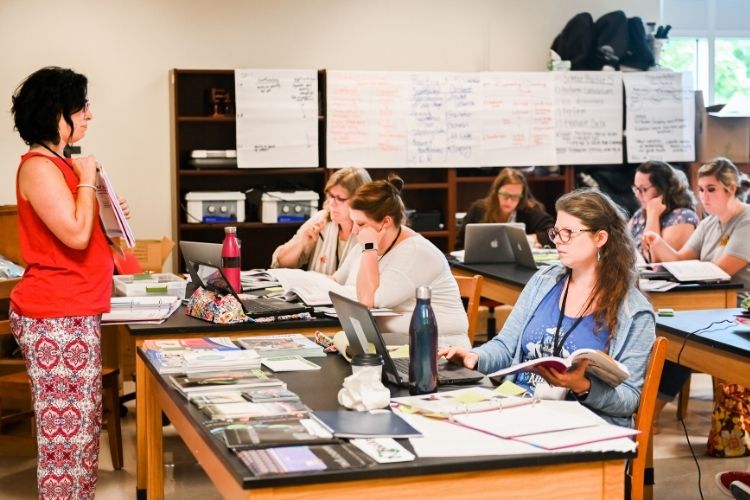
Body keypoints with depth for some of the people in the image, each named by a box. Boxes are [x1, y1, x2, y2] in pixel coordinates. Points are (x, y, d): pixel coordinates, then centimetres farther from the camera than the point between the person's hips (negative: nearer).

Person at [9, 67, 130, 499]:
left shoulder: (59, 163, 16)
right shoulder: (39, 167, -15)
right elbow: (75, 235, -24)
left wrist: (107, 213, 11)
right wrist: (87, 181, -12)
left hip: (75, 314, 10)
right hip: (56, 318, -10)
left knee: (84, 423, 14)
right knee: (67, 427, -5)